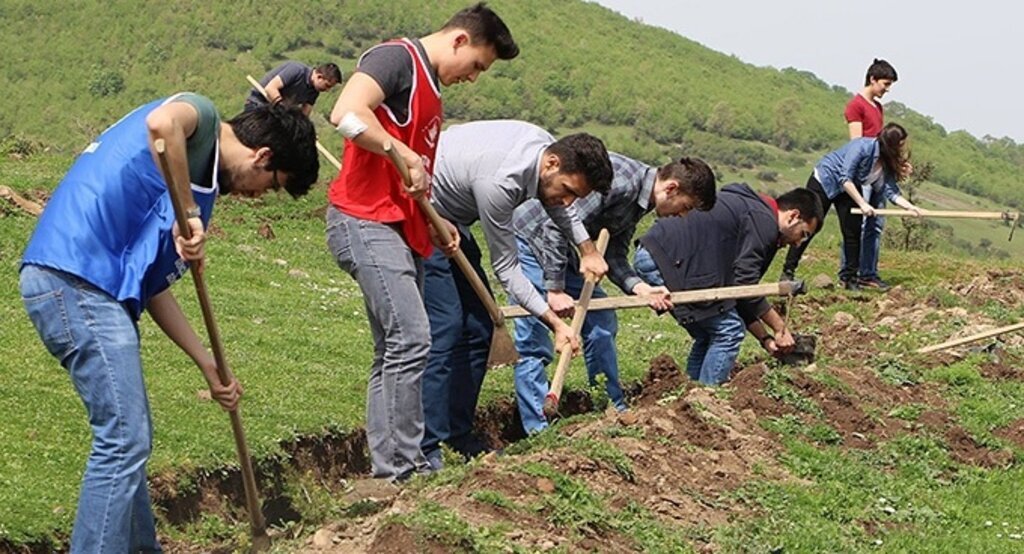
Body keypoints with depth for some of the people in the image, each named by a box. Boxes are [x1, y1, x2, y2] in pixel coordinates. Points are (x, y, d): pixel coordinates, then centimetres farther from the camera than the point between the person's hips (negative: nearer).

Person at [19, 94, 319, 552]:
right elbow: (162, 122, -29)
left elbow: (153, 287, 24)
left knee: (128, 437, 19)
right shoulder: (200, 117, 0)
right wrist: (191, 214, -20)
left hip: (86, 286, 10)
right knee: (124, 439, -9)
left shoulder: (202, 174, 24)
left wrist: (209, 367, 25)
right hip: (75, 278, -10)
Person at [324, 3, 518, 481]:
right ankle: (404, 468, -13)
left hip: (401, 230, 11)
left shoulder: (429, 87, 21)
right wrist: (406, 156, -20)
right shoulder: (396, 58, -9)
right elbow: (347, 115, -26)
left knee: (393, 351, 10)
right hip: (366, 221, -11)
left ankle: (385, 466, 14)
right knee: (411, 339, -15)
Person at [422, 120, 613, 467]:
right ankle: (425, 449, -18)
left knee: (478, 327, 7)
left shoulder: (547, 147, -8)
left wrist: (589, 251, 17)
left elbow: (557, 205, 19)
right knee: (445, 328, -18)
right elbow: (506, 268, -23)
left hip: (450, 220, 10)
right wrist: (556, 323, -23)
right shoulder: (500, 182, -34)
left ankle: (459, 435, 14)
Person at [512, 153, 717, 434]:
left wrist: (639, 287, -11)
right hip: (531, 239, -10)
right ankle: (538, 430, -7)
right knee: (534, 344, -11)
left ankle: (614, 411, 22)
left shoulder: (640, 201, 4)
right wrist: (555, 290, -25)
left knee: (601, 322, 12)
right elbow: (556, 227, -29)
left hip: (562, 249, 10)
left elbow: (614, 255, 7)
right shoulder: (619, 182, -27)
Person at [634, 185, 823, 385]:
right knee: (728, 331, -4)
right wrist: (780, 328, -1)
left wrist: (765, 338, 21)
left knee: (708, 334, 19)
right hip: (668, 260, -10)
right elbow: (745, 284, -11)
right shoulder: (764, 221, -8)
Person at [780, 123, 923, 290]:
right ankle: (788, 271, 1)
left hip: (849, 189, 7)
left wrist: (910, 207, -26)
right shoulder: (863, 146, -30)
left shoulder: (886, 163, -9)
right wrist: (862, 204, -32)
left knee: (853, 232, -4)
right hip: (824, 180, -6)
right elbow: (845, 178, -31)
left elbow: (891, 192, -11)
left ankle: (849, 278, 3)